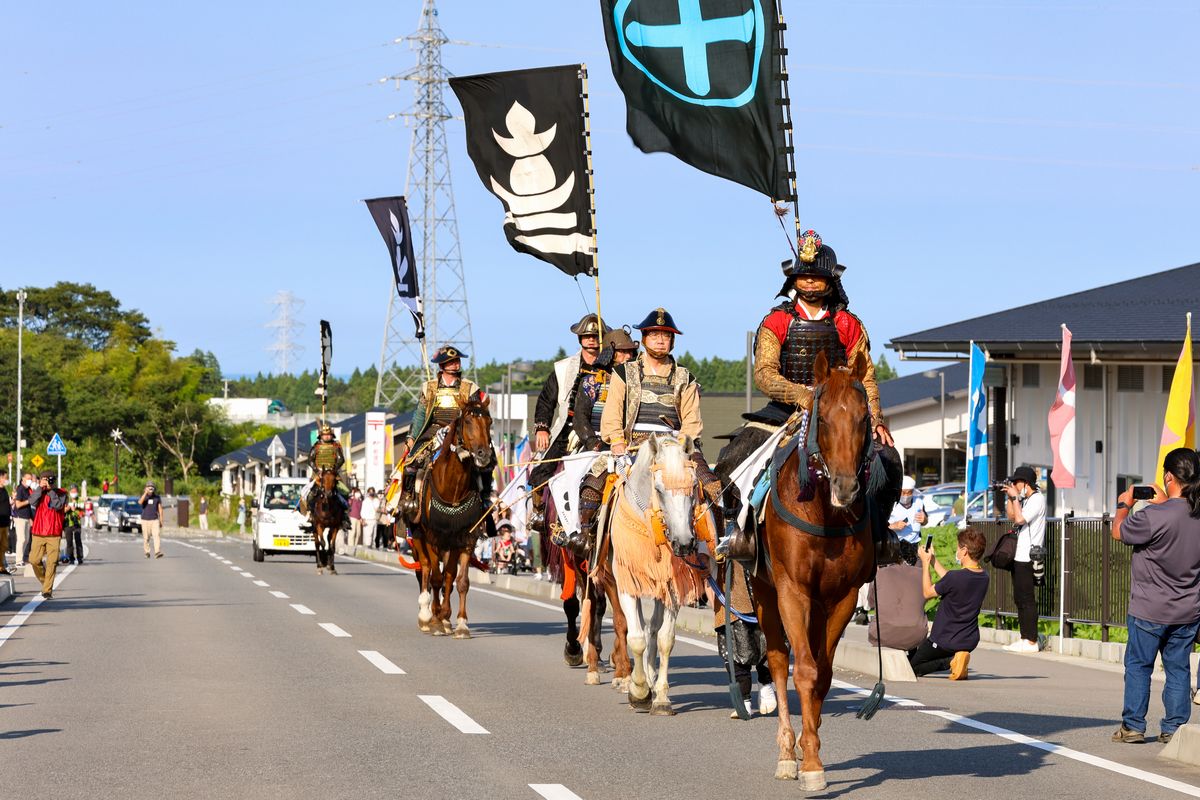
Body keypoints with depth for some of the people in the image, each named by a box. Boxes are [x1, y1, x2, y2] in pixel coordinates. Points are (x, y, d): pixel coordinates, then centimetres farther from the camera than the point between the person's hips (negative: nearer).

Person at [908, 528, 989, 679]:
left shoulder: (955, 577, -26)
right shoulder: (983, 577, -4)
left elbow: (928, 593, -9)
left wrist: (925, 562, 0)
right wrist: (933, 561, 16)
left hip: (945, 641, -7)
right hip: (970, 640, 7)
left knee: (910, 666, 13)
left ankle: (950, 661, -9)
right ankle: (957, 658, 4)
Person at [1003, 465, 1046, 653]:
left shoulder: (1037, 499, -11)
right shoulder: (1025, 499, 17)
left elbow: (1020, 519, -21)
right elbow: (1011, 516, 23)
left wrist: (1015, 497, -12)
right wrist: (1009, 497, 13)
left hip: (1028, 557, -10)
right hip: (1019, 556, 10)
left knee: (1027, 600, -9)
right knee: (1019, 598, 12)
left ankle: (1031, 642, -8)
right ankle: (1024, 638, 17)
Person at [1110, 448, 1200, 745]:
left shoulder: (1154, 516, -24)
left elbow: (1118, 531, -7)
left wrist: (1124, 504, 9)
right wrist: (1165, 503, 21)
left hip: (1150, 611, -5)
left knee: (1138, 666, 8)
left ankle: (1133, 725, 12)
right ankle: (1174, 728, 12)